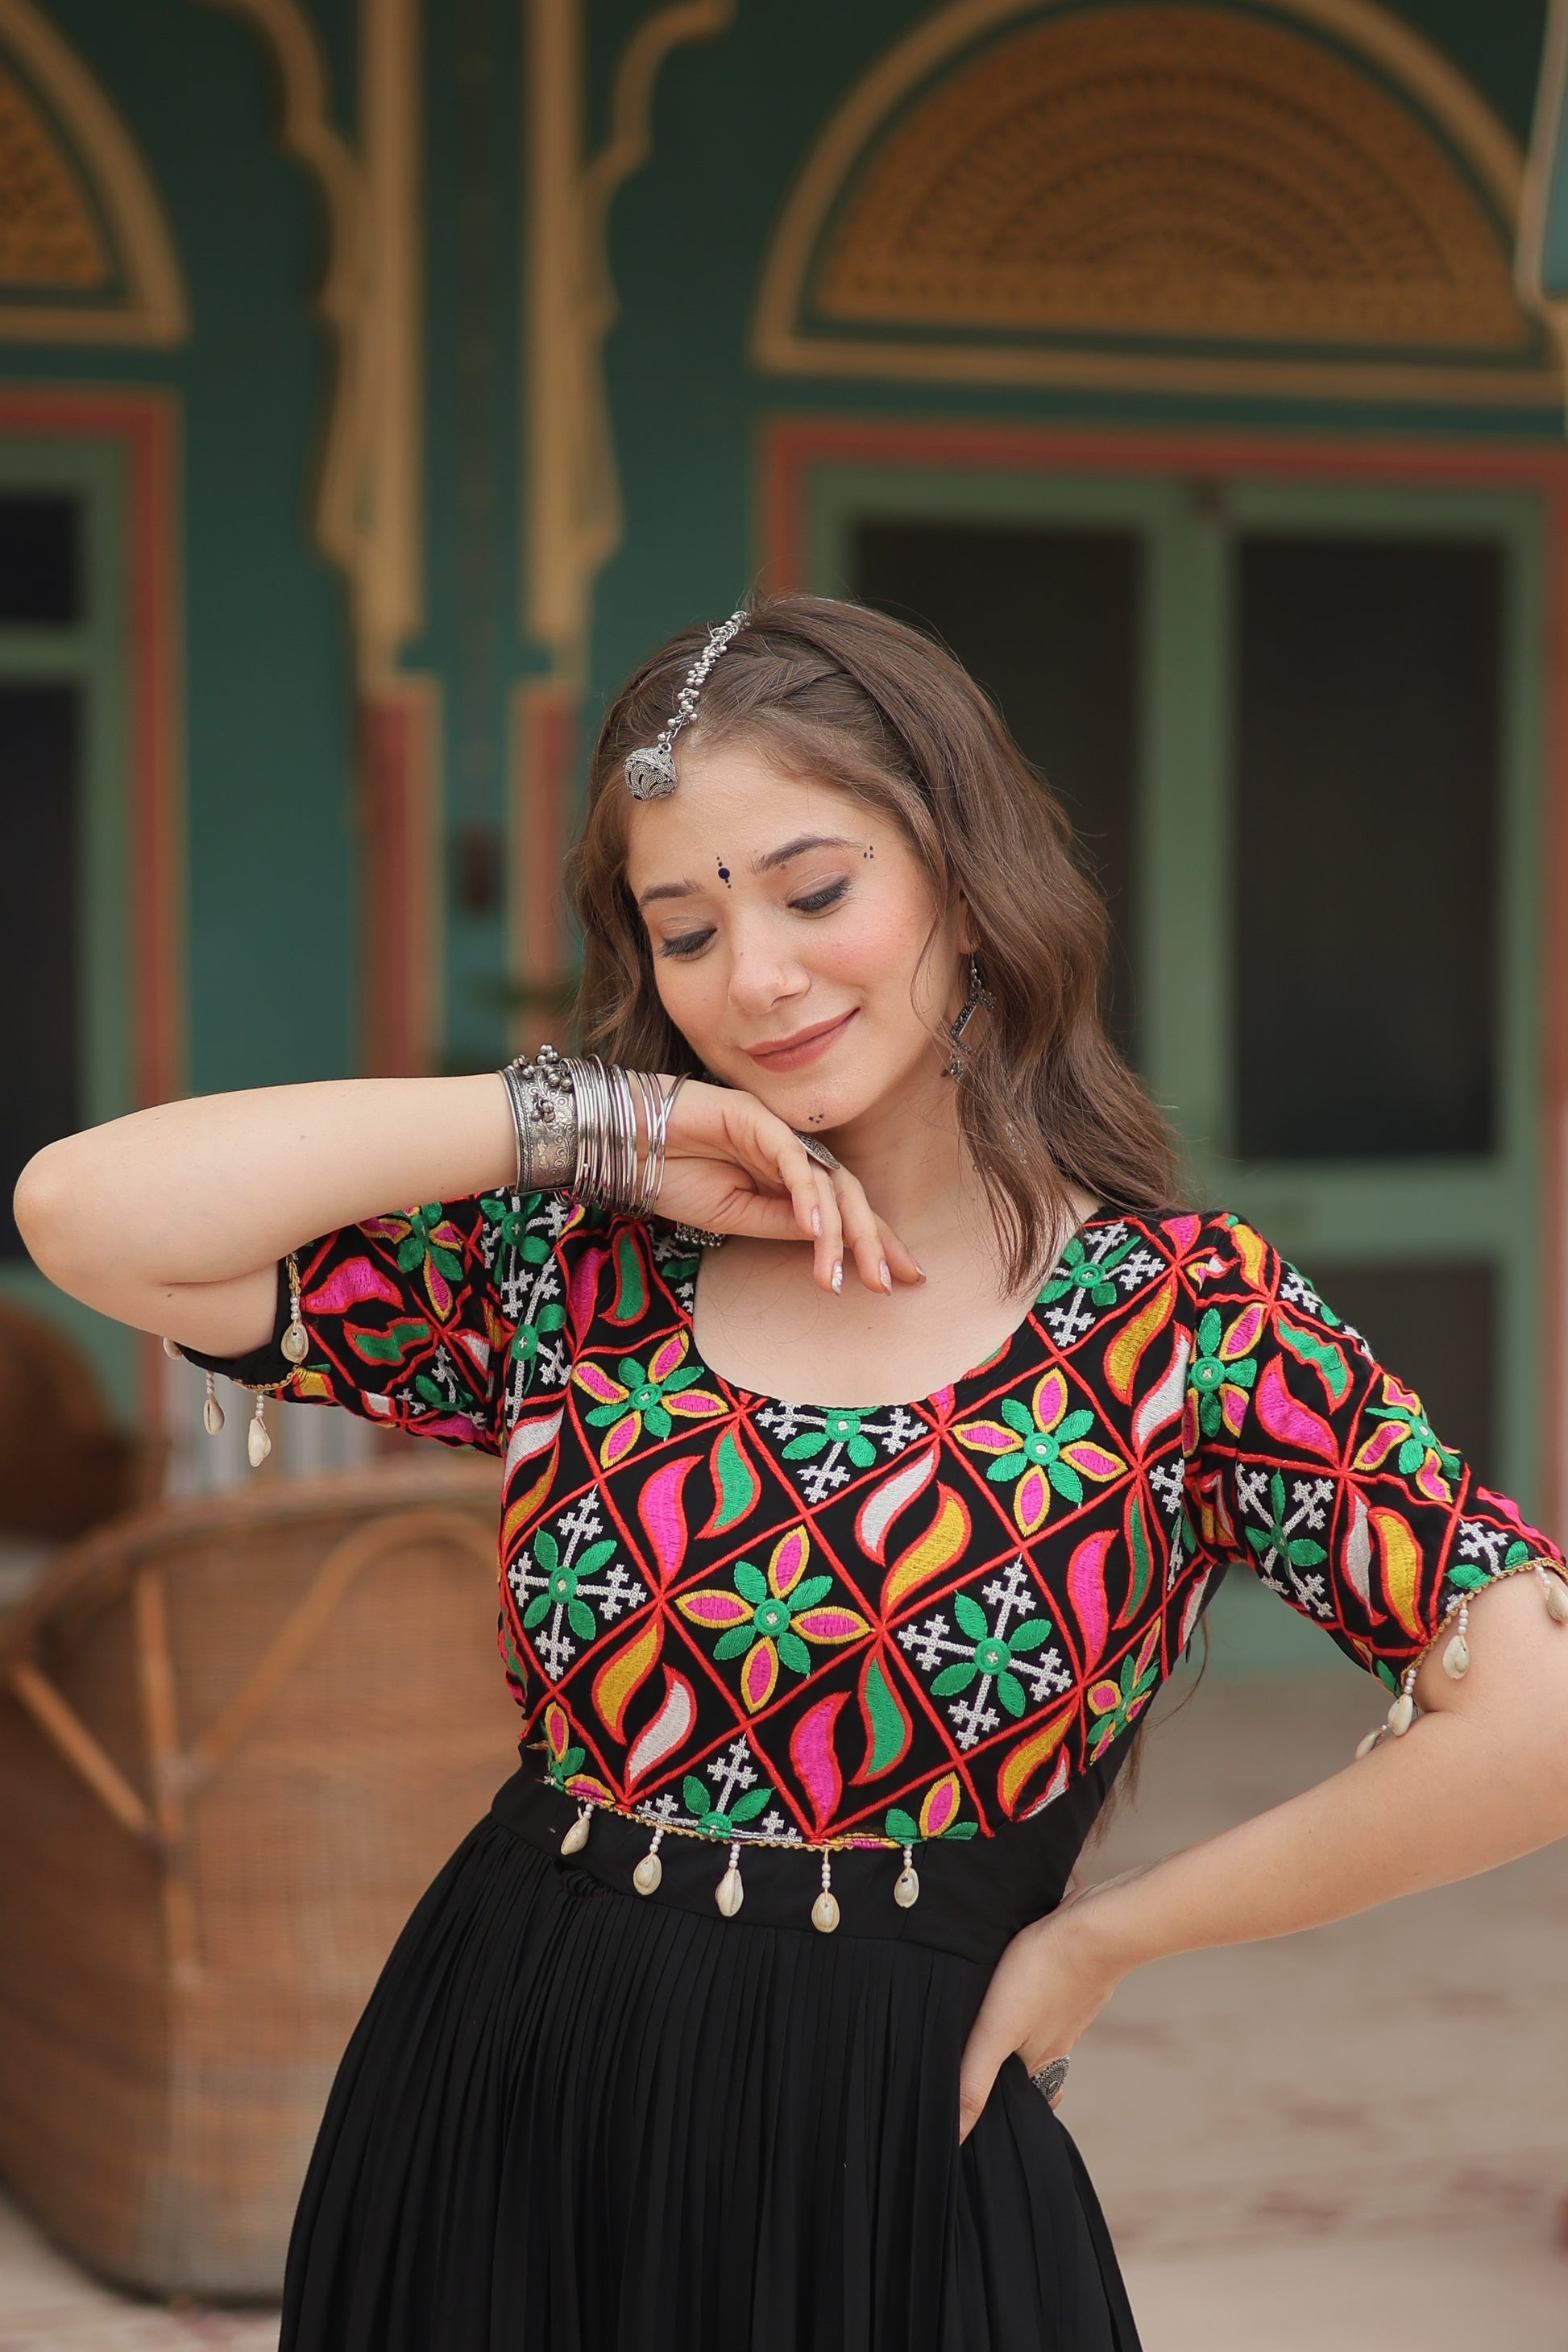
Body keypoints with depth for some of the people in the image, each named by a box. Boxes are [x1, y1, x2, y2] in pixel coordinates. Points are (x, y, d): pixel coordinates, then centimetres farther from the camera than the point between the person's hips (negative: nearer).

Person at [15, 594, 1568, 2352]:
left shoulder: (1186, 1322, -7)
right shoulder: (570, 1270, 1)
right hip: (475, 2145, 3)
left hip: (883, 2181, -3)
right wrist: (582, 1123, -9)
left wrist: (1097, 1936, -8)